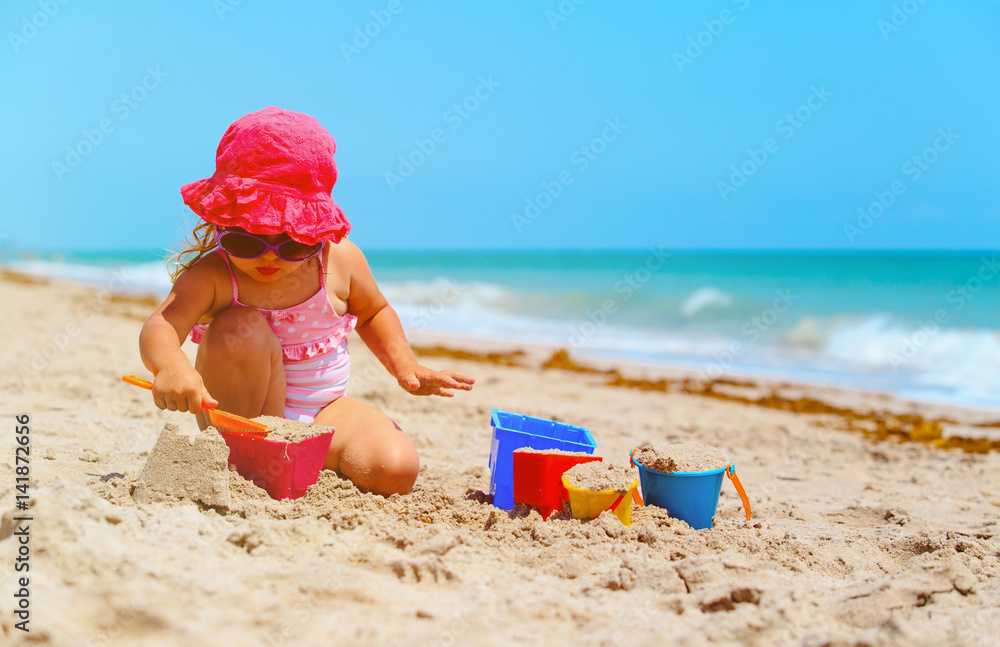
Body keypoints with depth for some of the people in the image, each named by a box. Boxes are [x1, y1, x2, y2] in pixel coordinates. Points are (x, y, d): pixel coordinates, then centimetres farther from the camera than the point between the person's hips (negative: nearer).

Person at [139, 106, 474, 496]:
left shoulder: (341, 260, -10)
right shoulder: (212, 277, -19)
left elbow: (373, 312, 11)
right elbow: (160, 328, -37)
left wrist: (404, 365, -3)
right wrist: (171, 364, -60)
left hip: (322, 411, 2)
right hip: (242, 418, -2)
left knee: (396, 469, -23)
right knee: (241, 328, -32)